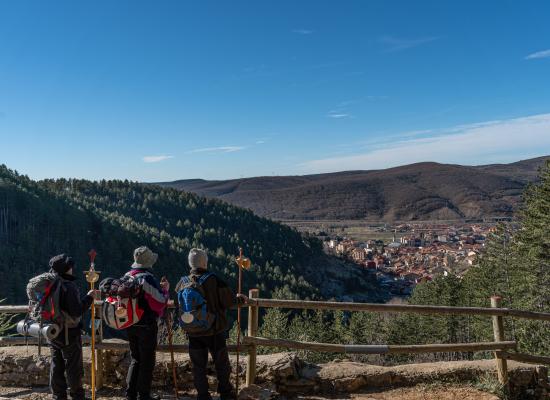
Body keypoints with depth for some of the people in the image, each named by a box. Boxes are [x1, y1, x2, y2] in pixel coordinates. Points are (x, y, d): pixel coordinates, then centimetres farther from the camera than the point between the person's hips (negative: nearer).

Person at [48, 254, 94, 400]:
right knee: (73, 367, 7)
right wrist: (88, 298, -13)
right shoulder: (69, 286, -21)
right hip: (69, 333, -7)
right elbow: (76, 311, -24)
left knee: (56, 366, 15)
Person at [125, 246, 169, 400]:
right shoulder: (148, 278, -18)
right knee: (147, 361, 5)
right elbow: (158, 304, -20)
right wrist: (165, 290, -4)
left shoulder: (126, 277, 5)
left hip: (130, 325, 7)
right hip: (146, 325, -7)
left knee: (135, 359, 19)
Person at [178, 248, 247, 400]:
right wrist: (240, 299, 6)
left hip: (193, 332, 3)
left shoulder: (183, 283, -7)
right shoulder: (214, 280, -18)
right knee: (222, 364, 16)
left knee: (198, 366, 15)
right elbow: (229, 301, -14)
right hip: (215, 331, -2)